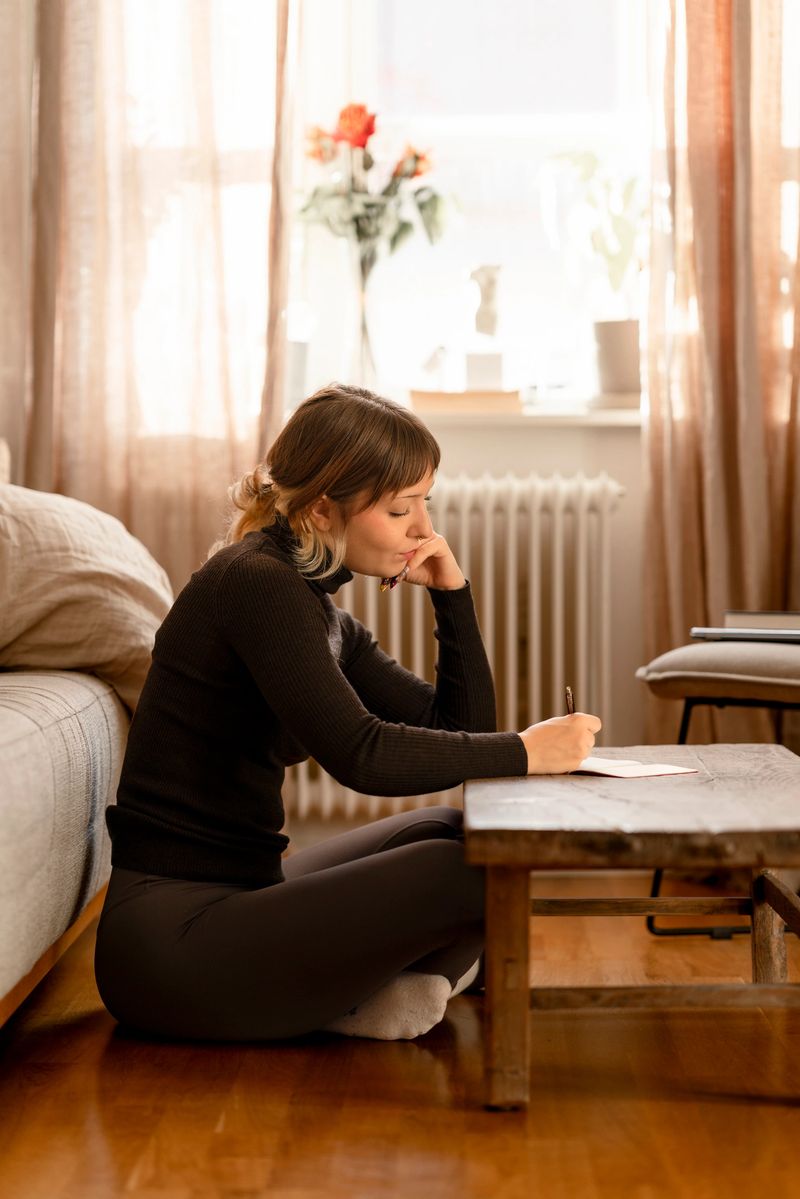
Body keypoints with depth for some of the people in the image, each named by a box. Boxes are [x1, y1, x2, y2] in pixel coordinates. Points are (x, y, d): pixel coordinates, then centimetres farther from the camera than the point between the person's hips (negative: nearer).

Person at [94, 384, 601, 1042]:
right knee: (461, 874, -21)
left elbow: (461, 727, 13)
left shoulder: (321, 613, 14)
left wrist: (453, 592, 3)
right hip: (170, 937, -10)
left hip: (238, 890, 10)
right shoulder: (257, 584, -15)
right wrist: (524, 752, -17)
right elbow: (360, 755, -26)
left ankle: (376, 993, -3)